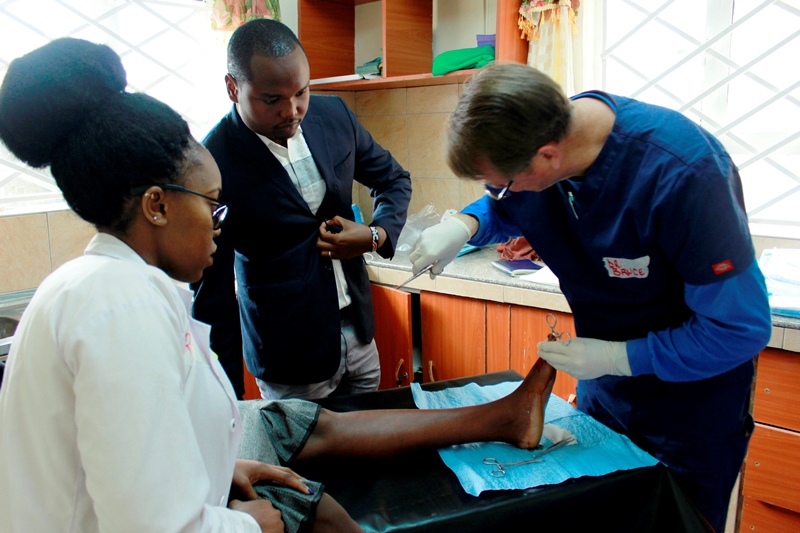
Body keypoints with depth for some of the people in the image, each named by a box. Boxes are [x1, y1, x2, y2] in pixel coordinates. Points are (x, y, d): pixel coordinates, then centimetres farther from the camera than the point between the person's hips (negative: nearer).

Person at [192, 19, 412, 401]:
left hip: (358, 332, 5)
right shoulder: (214, 161, -18)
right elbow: (212, 290, -12)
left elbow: (393, 179, 11)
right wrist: (229, 395, -8)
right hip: (289, 357, -5)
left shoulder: (333, 115, -4)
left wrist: (376, 236, -9)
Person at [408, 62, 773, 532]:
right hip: (603, 384, 6)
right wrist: (464, 225, -15)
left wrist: (617, 357, -25)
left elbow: (741, 328, -27)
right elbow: (504, 211, 7)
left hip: (693, 384, -6)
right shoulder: (538, 132, -15)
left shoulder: (680, 172, -35)